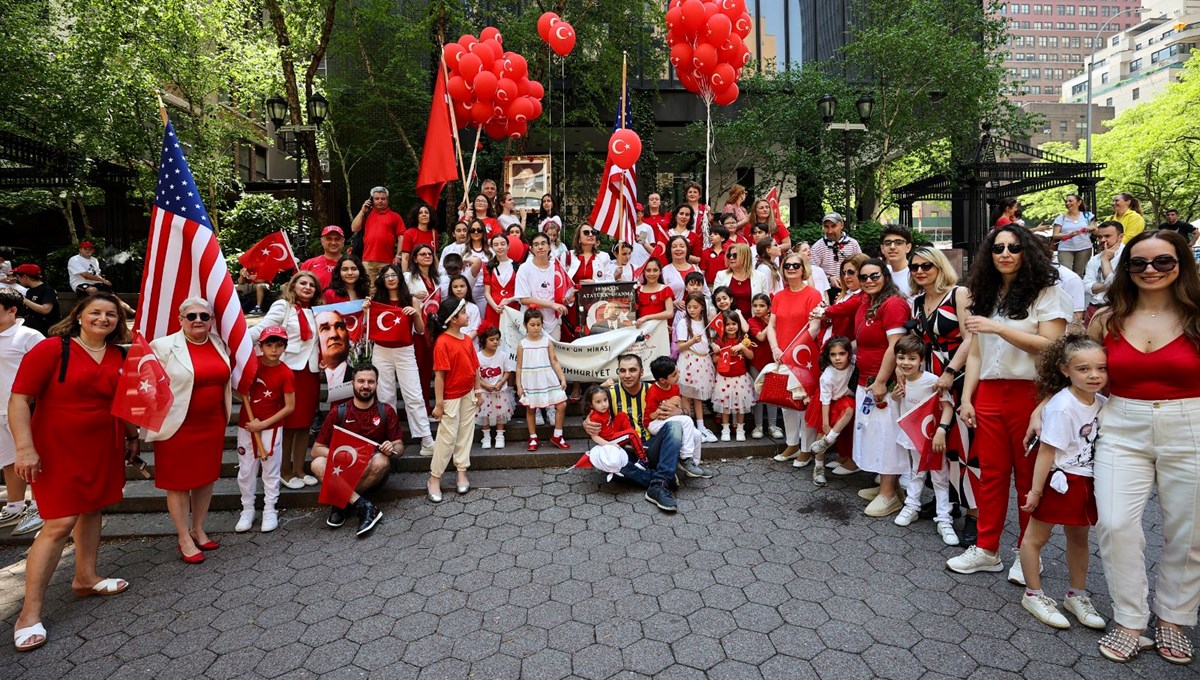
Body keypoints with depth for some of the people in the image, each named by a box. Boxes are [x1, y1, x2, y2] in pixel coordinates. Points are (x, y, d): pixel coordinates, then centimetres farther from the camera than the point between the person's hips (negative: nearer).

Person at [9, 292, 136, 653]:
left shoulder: (118, 357, 5)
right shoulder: (51, 349, -12)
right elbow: (19, 399, -13)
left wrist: (133, 436, 21)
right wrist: (25, 447, -19)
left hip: (104, 449, 6)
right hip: (58, 449, -6)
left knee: (92, 510, 16)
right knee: (60, 524, -7)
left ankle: (85, 578, 33)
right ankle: (30, 612, 5)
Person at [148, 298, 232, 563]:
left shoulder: (220, 344, 5)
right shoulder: (164, 346, -10)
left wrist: (224, 417, 18)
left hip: (212, 424, 5)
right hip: (179, 426, -5)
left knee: (206, 478, 15)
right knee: (179, 482, 7)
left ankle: (198, 530, 32)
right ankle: (184, 539, 20)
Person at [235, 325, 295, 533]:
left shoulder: (285, 373, -12)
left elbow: (290, 407, -11)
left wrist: (263, 424, -14)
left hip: (271, 428, -3)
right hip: (246, 426, 3)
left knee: (270, 471, 6)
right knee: (245, 471, 10)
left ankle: (270, 511, 18)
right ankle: (247, 510, 23)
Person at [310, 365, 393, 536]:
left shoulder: (386, 411, -2)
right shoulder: (338, 412, -1)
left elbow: (399, 446, 0)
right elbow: (316, 449, -2)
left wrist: (392, 449, -25)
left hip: (372, 474, -1)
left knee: (381, 461, -33)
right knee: (318, 464, -27)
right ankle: (364, 506, -30)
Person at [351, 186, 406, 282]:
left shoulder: (395, 216, 8)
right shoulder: (366, 215, 17)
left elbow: (401, 237, 3)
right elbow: (354, 229, 9)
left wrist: (398, 256, -5)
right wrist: (362, 211, 7)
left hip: (387, 261, -2)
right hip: (368, 260, 3)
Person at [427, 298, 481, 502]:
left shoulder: (467, 339, 3)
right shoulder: (442, 343, -18)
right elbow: (439, 375, -19)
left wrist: (477, 391, 9)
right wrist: (439, 403, -17)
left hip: (468, 395, 7)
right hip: (451, 398, -7)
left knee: (466, 433, 13)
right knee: (447, 437, 0)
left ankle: (462, 473, 26)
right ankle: (434, 479, 15)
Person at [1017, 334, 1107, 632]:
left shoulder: (1102, 402, -1)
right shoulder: (1062, 406, -23)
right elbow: (1047, 451, -21)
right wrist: (1035, 490, -18)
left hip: (1086, 482, 8)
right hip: (1059, 480, -8)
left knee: (1079, 537, 20)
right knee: (1036, 537, 6)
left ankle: (1077, 595, 37)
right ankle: (1033, 595, 21)